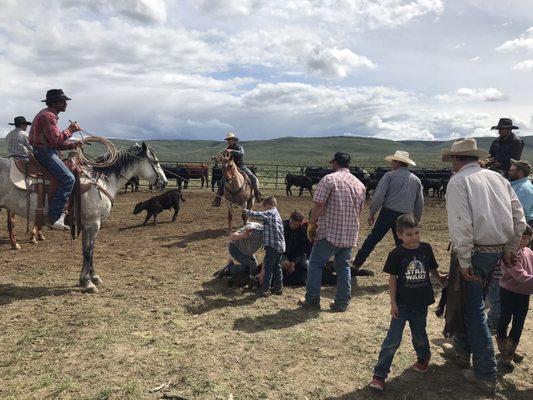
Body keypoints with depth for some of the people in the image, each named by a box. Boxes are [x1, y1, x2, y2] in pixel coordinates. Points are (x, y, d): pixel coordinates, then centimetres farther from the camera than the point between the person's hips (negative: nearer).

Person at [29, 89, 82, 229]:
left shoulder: (50, 115, 22)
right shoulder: (47, 115, -12)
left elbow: (57, 142, 22)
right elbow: (56, 140, -21)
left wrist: (74, 144, 10)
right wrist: (70, 130, -8)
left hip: (46, 152, 11)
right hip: (44, 152, -11)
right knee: (68, 179, -23)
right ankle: (53, 217, -24)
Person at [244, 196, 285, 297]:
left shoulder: (270, 213, -10)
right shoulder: (277, 214, 19)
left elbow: (257, 215, -17)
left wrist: (245, 211, -3)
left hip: (273, 245, -9)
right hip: (280, 246, 9)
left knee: (268, 268, -3)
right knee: (277, 267, 18)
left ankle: (265, 290, -1)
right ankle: (278, 287, 24)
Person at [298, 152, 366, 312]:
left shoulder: (329, 179, -11)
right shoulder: (360, 184, 10)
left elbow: (318, 205, -16)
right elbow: (359, 211, 16)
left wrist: (311, 224, -5)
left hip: (329, 232, -6)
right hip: (351, 234, 6)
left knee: (316, 263, 8)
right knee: (344, 267, 15)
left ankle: (312, 300, 13)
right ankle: (342, 303, 19)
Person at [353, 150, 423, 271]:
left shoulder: (390, 175, -2)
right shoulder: (416, 180, 11)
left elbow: (378, 196, -11)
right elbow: (420, 204, 13)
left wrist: (372, 213, -2)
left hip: (387, 213, -3)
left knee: (372, 239, 6)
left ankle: (356, 265, 10)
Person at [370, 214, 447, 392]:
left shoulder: (426, 248, -4)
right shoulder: (396, 254, -11)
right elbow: (392, 279, -7)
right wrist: (393, 302, -8)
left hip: (421, 304, 2)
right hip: (402, 304, -2)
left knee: (419, 336, 19)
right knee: (392, 340, -3)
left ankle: (424, 357, 51)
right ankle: (379, 375, 6)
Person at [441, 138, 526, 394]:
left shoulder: (458, 181, -10)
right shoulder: (498, 178, 10)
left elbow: (460, 224, -19)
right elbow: (518, 217, 11)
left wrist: (464, 261, -16)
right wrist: (509, 249, 17)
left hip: (474, 251, -7)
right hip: (497, 251, 7)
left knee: (473, 309, 3)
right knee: (468, 300, 22)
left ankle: (485, 375, 10)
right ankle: (461, 350, 37)